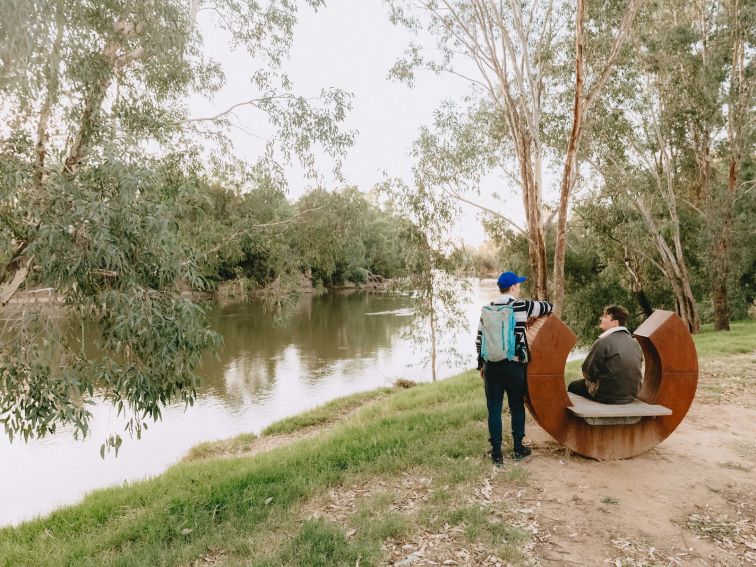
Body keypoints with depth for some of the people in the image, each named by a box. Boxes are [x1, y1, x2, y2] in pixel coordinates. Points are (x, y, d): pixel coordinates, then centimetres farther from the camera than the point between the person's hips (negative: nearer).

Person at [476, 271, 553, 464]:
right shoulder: (523, 306, -5)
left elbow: (480, 340, 7)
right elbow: (549, 307, 10)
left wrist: (481, 364, 16)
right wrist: (534, 312, 30)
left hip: (492, 366, 2)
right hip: (514, 366, -2)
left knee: (494, 409, 7)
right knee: (517, 407, 14)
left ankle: (496, 453, 12)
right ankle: (518, 448, 26)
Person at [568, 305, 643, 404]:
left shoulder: (603, 342, -17)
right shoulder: (635, 343, 5)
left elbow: (588, 371, -13)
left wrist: (594, 377, 11)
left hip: (607, 396, -7)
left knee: (573, 387, 15)